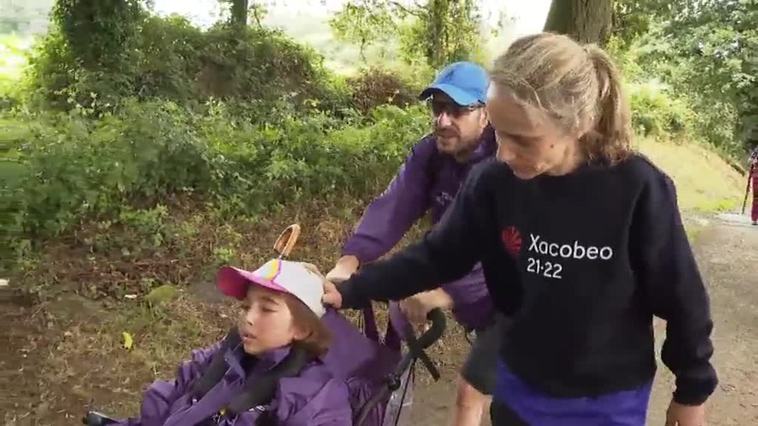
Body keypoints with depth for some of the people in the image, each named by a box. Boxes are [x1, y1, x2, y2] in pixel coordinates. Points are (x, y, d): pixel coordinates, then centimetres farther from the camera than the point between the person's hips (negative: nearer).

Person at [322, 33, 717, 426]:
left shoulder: (639, 190, -23)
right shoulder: (493, 182, -16)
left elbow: (680, 300, -11)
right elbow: (437, 255, -6)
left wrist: (691, 392, 0)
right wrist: (348, 291, -13)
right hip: (520, 388, 3)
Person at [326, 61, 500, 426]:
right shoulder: (429, 154, -8)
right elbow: (394, 207, -20)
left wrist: (447, 293, -46)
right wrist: (349, 261, -34)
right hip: (474, 295, 6)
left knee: (470, 392, -4)